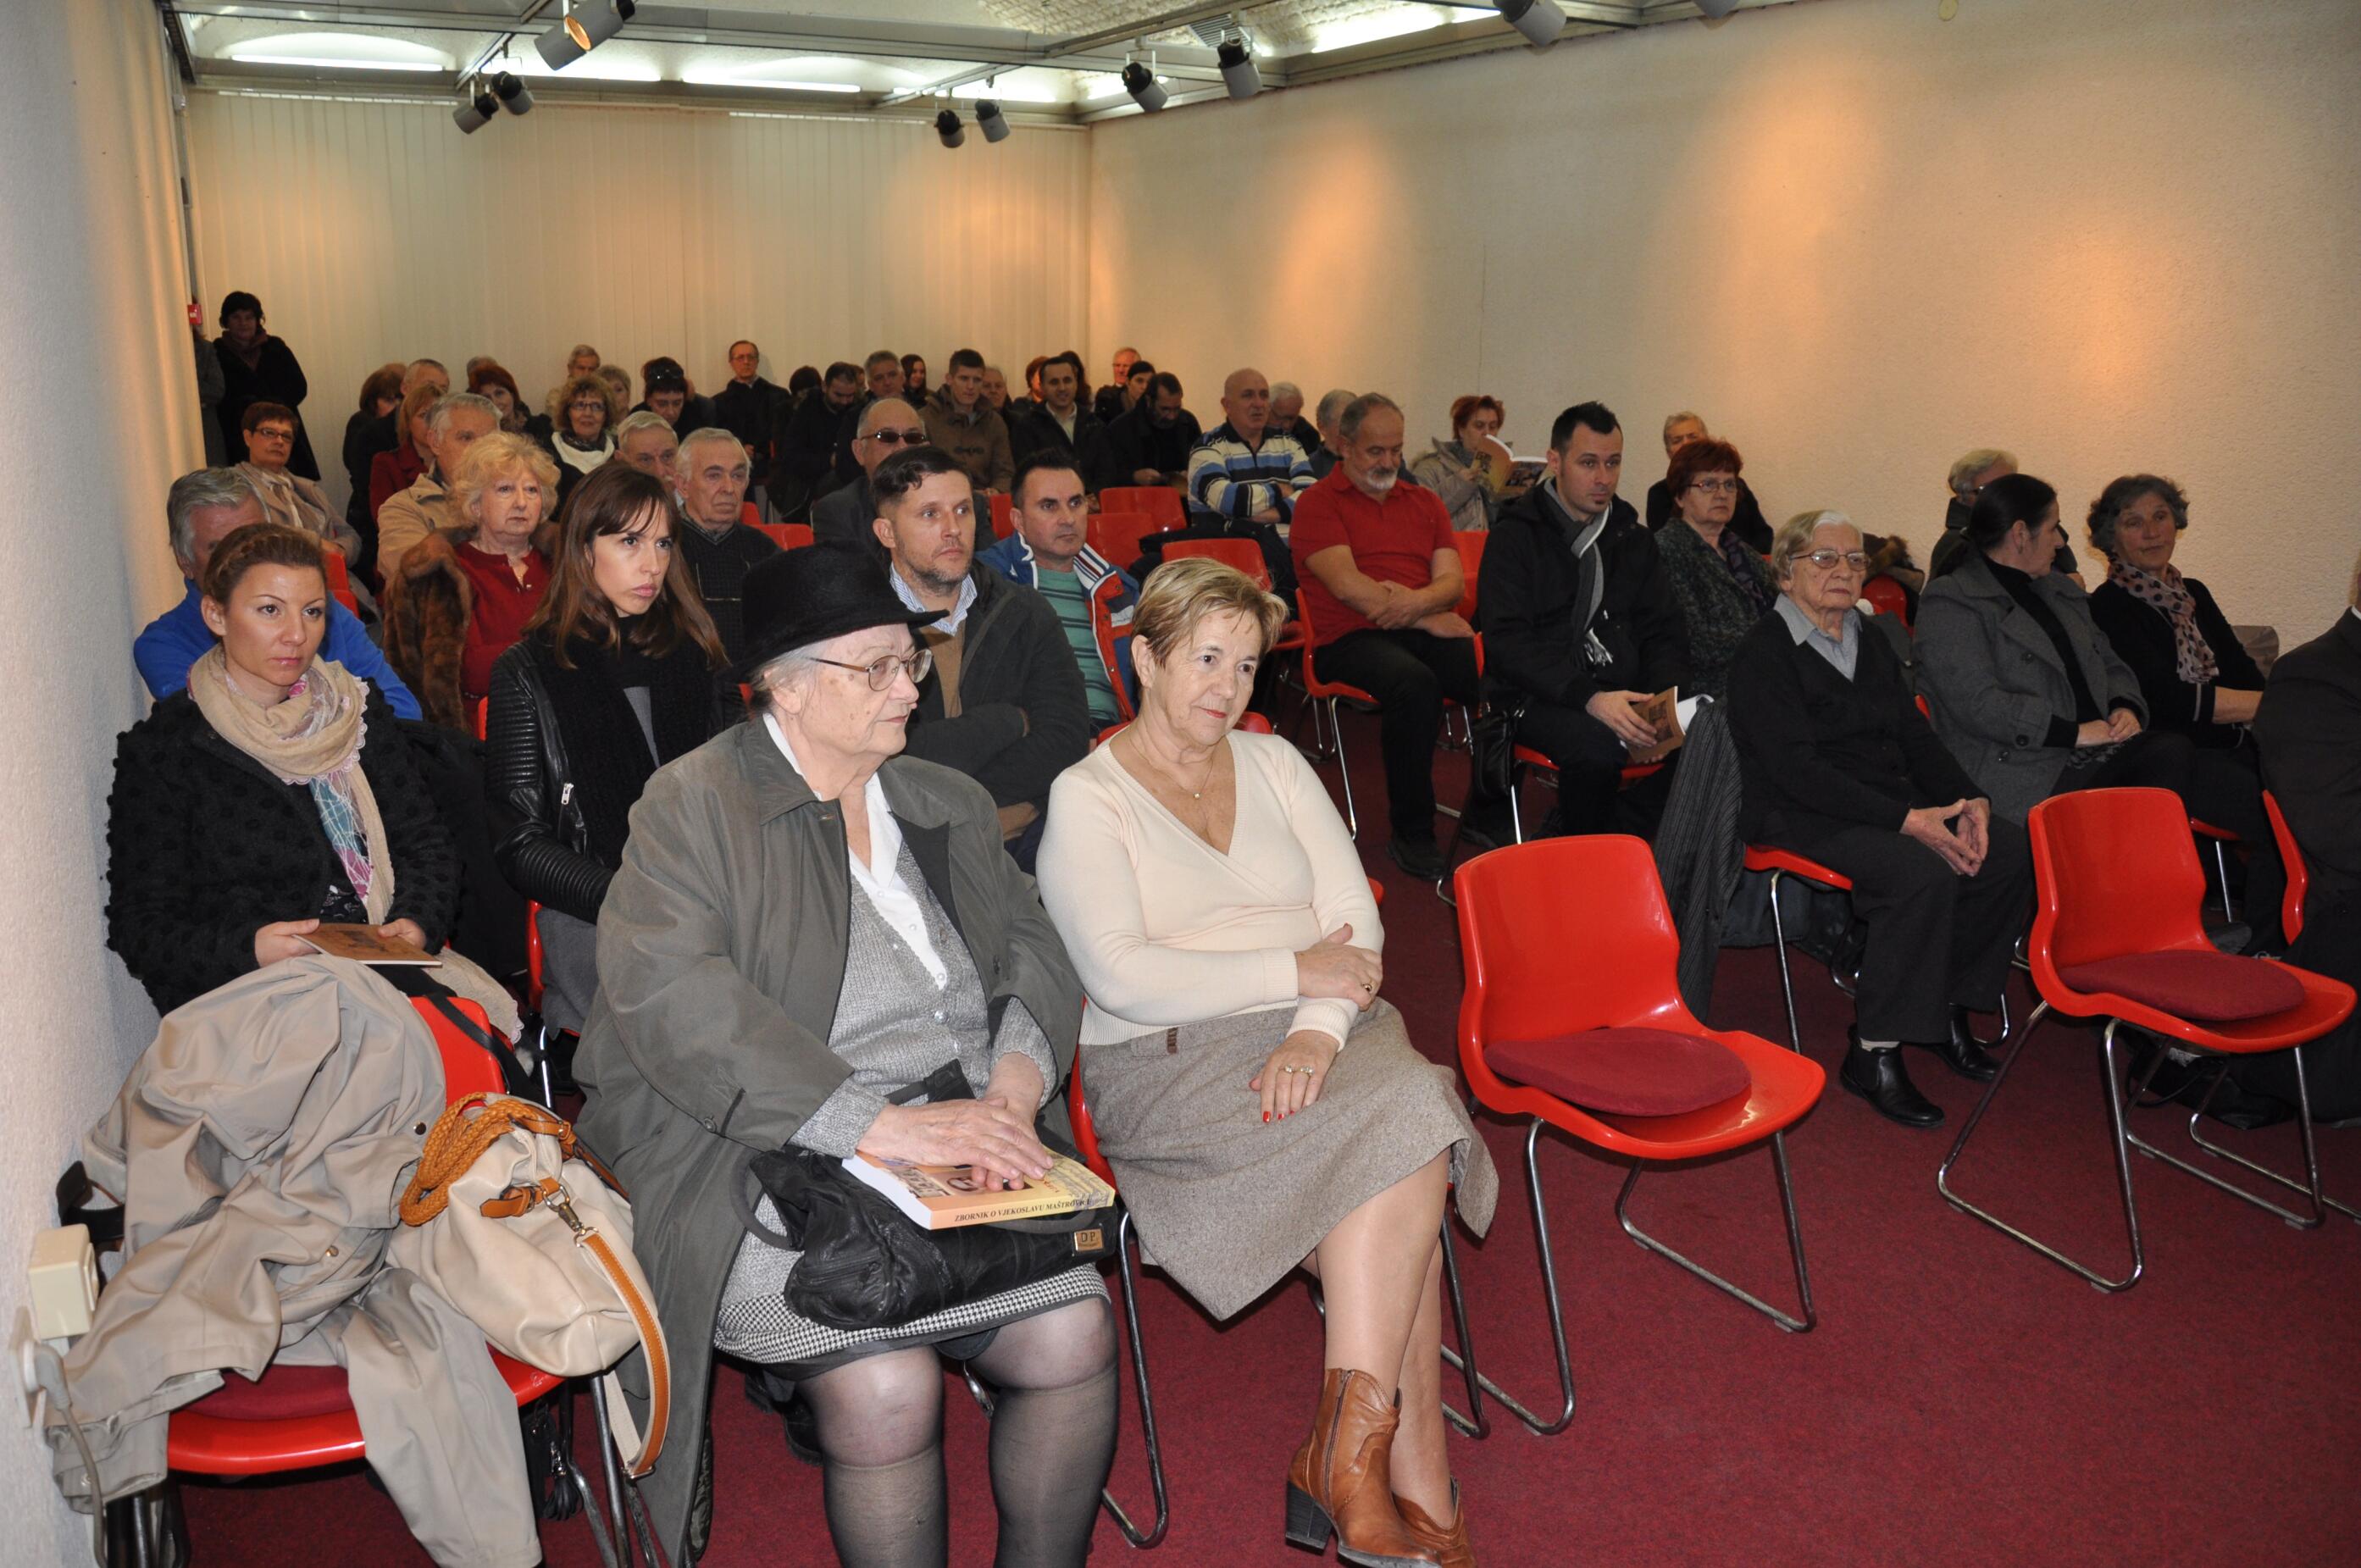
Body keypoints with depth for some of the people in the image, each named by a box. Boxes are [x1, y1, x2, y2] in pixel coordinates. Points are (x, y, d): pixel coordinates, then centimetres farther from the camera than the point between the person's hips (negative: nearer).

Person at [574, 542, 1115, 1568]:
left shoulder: (950, 807, 18)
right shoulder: (692, 807, -2)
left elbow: (1032, 954, 13)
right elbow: (669, 996, -17)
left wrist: (1014, 1085, -10)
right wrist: (880, 1125, -23)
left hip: (957, 1156, 5)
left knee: (1074, 1335, -16)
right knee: (887, 1386, -26)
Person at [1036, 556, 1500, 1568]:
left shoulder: (1274, 764, 16)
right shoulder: (1086, 798, 1)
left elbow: (1355, 921, 7)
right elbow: (1124, 980, -12)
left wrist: (1318, 1029, -13)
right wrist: (1297, 970, -11)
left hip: (1318, 1033, 5)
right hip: (1168, 1065, -4)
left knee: (1408, 1114, -29)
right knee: (1401, 1147, -27)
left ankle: (1350, 1454, -20)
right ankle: (1419, 1485, -18)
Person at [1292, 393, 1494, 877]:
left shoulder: (1424, 502, 23)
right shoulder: (1319, 503, 6)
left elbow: (1453, 580, 9)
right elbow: (1348, 586, -8)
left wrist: (1418, 602, -14)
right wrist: (1429, 620, -9)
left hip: (1427, 630, 5)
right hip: (1351, 639, -5)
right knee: (1415, 682, -38)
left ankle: (1488, 815, -7)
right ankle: (1412, 834, -23)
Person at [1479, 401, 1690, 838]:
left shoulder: (1634, 539, 17)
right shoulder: (1516, 535, 0)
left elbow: (1665, 632, 16)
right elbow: (1507, 642, -12)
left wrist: (1665, 698, -7)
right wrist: (1589, 698, -25)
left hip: (1621, 695, 5)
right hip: (1537, 698, -5)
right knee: (1598, 745, -35)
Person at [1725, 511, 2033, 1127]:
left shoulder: (1870, 644, 19)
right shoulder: (1763, 652, -8)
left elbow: (1916, 736, 16)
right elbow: (1797, 769, -18)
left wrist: (1970, 800, -5)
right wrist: (1907, 820, -24)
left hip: (1892, 801, 8)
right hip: (1800, 814, -8)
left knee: (2009, 848, -15)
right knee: (1925, 873, -32)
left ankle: (1948, 1007, 2)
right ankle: (1873, 1053, -20)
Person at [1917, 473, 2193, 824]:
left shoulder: (2058, 589, 26)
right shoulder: (1949, 603, -3)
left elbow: (2110, 664, 29)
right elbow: (1977, 705, -15)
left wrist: (2126, 707, 5)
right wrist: (2074, 733, -15)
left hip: (2095, 750, 8)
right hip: (2026, 776, -8)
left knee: (2173, 749, -23)